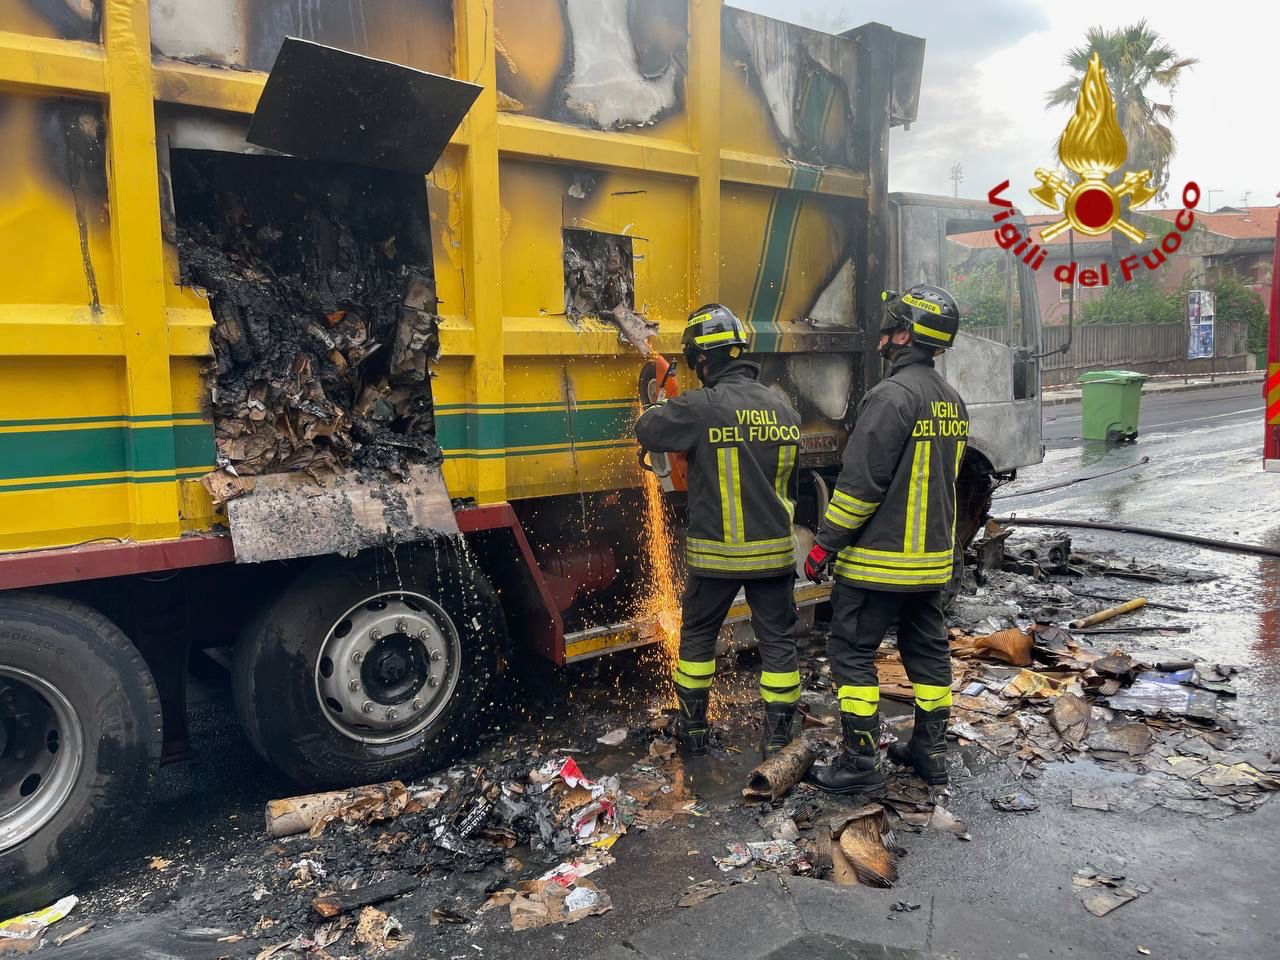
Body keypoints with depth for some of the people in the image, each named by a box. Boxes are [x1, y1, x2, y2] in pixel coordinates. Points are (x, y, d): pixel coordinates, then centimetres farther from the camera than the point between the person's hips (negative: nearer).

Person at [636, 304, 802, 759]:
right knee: (778, 641, 13)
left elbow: (646, 428, -1)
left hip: (716, 553, -3)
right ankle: (777, 738, 18)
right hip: (774, 550, 4)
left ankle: (692, 728, 28)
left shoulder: (701, 408, -16)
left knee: (697, 635, 16)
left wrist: (662, 409, 19)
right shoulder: (783, 409, 3)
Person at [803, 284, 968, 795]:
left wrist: (824, 544, -14)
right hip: (933, 557, 9)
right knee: (927, 648, 17)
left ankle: (861, 763, 4)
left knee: (852, 652, 0)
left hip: (879, 559, -9)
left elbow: (861, 482, -21)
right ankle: (930, 750, 28)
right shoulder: (951, 399, 11)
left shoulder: (892, 395, -19)